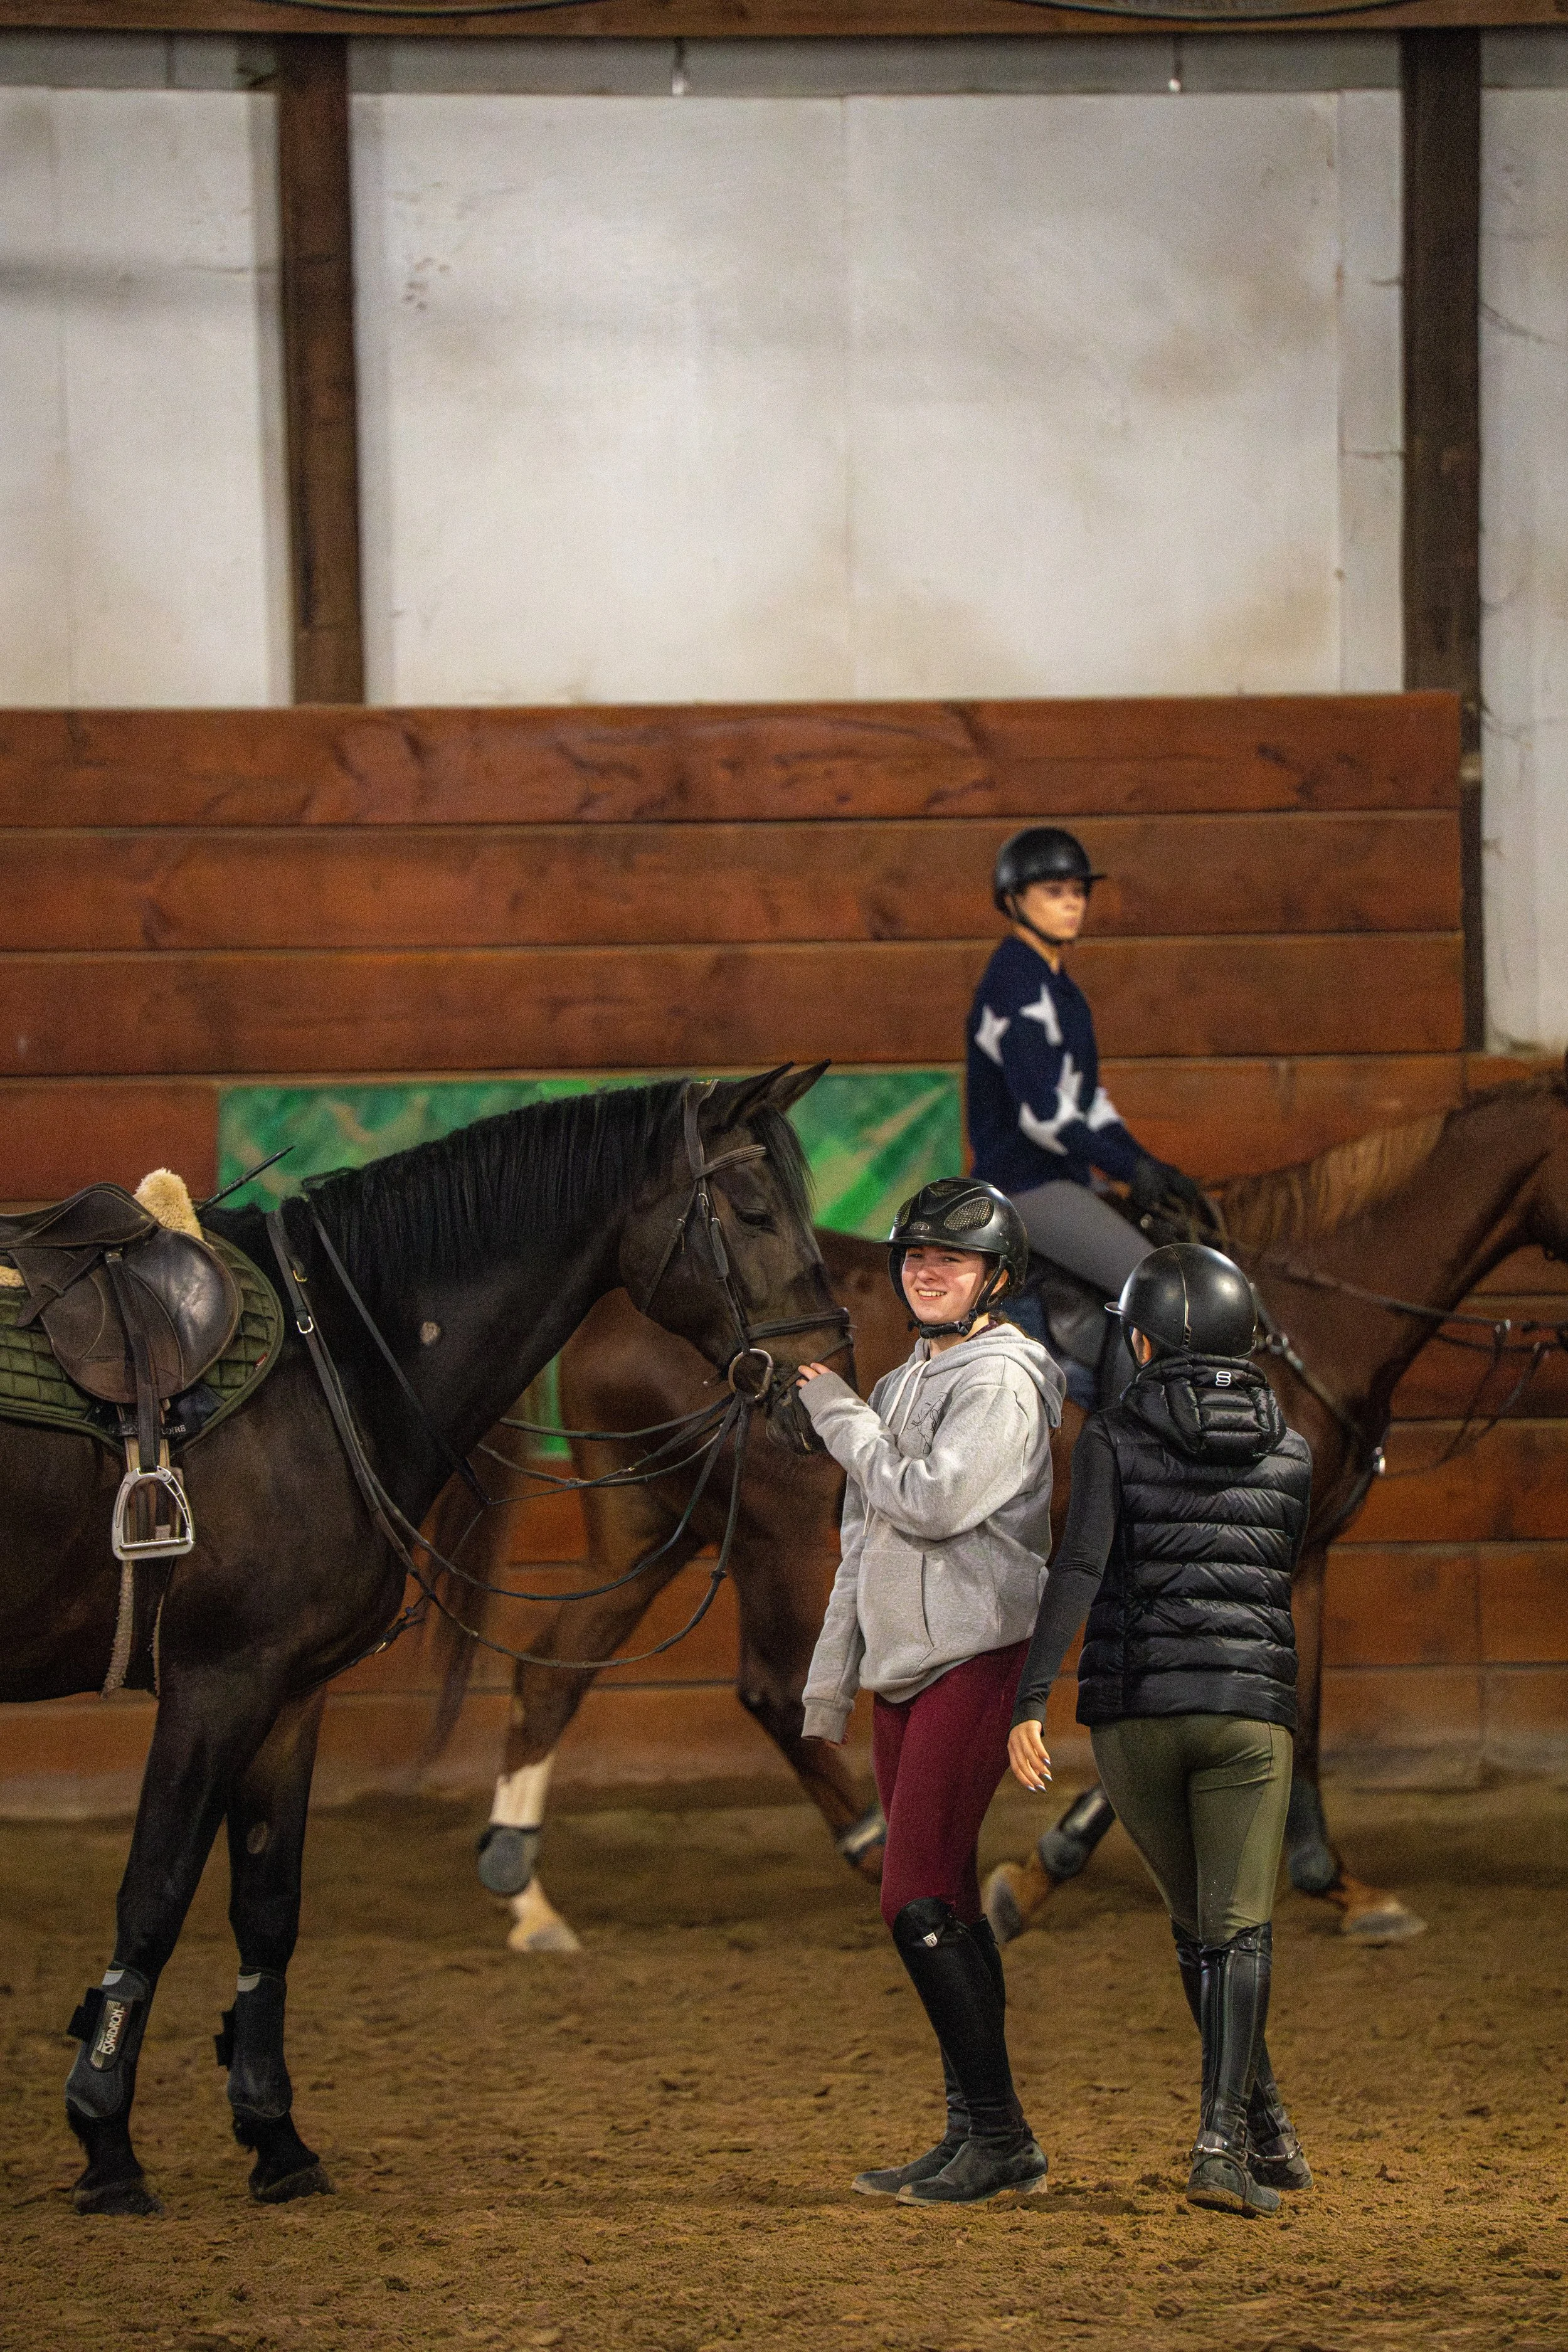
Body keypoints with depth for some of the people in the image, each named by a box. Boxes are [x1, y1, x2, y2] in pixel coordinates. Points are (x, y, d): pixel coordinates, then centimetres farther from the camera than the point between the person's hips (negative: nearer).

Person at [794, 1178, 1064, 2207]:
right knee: (944, 1908, 8)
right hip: (903, 1668, 9)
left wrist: (841, 1419, -7)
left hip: (976, 1659, -9)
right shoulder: (903, 1389, 19)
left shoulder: (1002, 1380, -8)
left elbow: (932, 1503, -20)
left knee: (920, 1903, -15)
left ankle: (998, 2133, -12)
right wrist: (829, 1679, 22)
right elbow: (867, 1544, 23)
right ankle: (978, 2136, 12)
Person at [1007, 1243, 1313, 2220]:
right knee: (1239, 1935, -3)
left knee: (1200, 1919, 18)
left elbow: (1082, 1563, -15)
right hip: (1248, 1710, 0)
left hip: (1134, 1714, 0)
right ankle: (1222, 2144, -22)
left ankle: (1267, 2133, 22)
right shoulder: (1289, 1450, 7)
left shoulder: (1116, 1437, -1)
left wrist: (1030, 1700, -20)